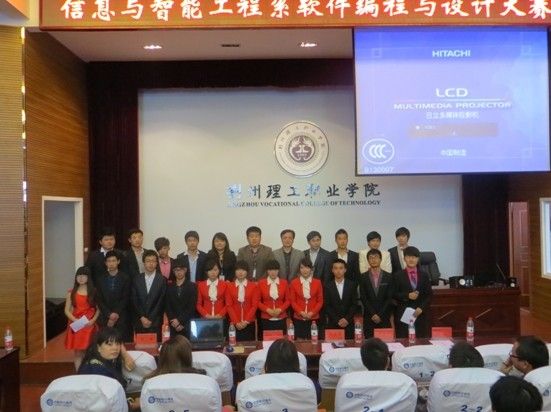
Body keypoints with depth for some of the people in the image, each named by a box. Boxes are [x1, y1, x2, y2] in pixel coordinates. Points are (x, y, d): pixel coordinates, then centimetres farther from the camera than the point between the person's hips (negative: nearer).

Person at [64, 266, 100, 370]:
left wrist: (93, 320, -13)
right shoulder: (71, 293, 4)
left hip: (89, 325, -1)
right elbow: (67, 310, 3)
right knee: (78, 353, 5)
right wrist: (75, 320, -13)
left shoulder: (93, 292, 2)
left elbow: (98, 309, 3)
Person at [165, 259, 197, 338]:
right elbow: (167, 307, 6)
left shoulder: (192, 286, 4)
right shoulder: (169, 287, 12)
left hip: (188, 325, -2)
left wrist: (179, 320, -10)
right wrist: (174, 321, -6)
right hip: (173, 326, 2)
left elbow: (191, 307, -3)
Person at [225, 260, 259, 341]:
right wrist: (236, 322, -9)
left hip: (249, 323, 0)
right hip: (234, 324, 0)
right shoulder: (229, 286, 4)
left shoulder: (253, 286, 3)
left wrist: (246, 321, -9)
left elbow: (255, 305, -1)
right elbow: (229, 305, 0)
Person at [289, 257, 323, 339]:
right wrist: (301, 312, -11)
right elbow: (292, 301, 2)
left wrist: (312, 313, -9)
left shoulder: (317, 282, 3)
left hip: (313, 318, 0)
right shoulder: (294, 283, 1)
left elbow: (320, 301, 4)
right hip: (298, 318, 0)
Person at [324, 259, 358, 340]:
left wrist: (347, 319, -8)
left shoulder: (352, 284, 6)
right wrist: (337, 321, -8)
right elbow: (326, 306, 0)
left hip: (348, 324, 1)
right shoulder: (327, 286, 4)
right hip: (333, 324, 0)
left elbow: (355, 304, 2)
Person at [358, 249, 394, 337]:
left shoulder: (388, 277, 4)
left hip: (384, 317, 0)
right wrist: (373, 314, -9)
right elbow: (363, 298, -1)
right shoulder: (363, 277, 4)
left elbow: (389, 298, 0)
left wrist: (380, 315, -7)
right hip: (369, 318, 0)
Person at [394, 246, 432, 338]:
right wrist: (407, 296, -14)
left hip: (421, 313, 2)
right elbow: (394, 295, 1)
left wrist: (421, 308, -7)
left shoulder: (424, 275, 11)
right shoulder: (398, 276, 6)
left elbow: (429, 294, 6)